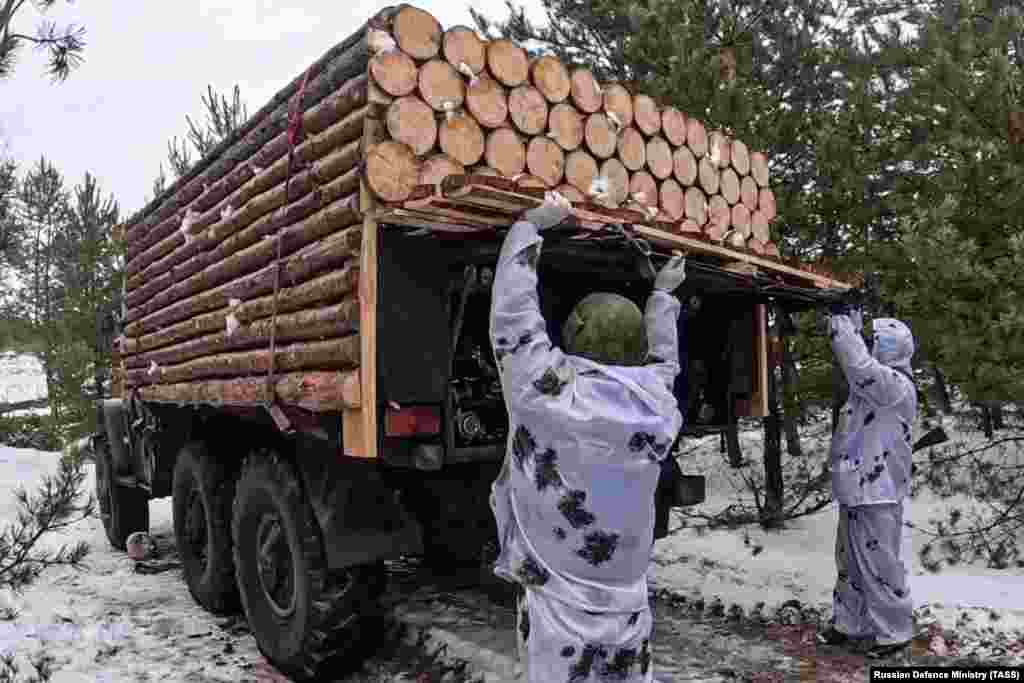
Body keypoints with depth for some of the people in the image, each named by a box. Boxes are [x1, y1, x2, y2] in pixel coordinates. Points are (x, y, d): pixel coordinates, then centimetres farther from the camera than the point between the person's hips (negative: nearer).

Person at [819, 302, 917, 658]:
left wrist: (840, 321, -21)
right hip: (856, 490, 9)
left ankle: (892, 633, 17)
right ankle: (849, 623, 29)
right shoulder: (875, 383, 12)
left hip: (878, 494, -9)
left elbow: (859, 365, -29)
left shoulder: (898, 386, -16)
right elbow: (855, 364, 20)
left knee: (879, 565, 2)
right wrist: (850, 321, 7)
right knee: (850, 563, 17)